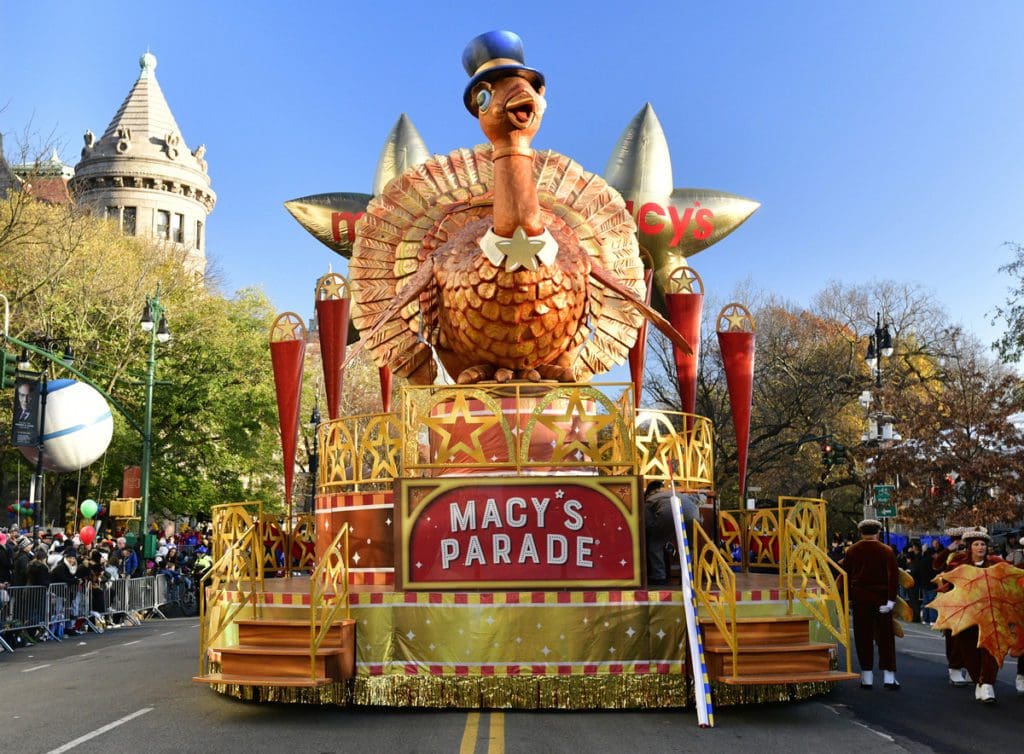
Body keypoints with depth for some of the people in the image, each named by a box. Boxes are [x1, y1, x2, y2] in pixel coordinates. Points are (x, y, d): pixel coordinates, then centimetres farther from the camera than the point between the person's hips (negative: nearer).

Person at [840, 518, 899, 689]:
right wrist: (891, 599, -11)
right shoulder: (886, 551, -3)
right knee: (885, 636, 6)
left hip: (859, 598, 1)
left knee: (863, 637, 6)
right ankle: (889, 676, 4)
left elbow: (846, 576, 4)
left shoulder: (851, 551, 2)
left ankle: (867, 677, 8)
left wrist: (849, 598, 10)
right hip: (881, 598, -1)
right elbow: (893, 576, -10)